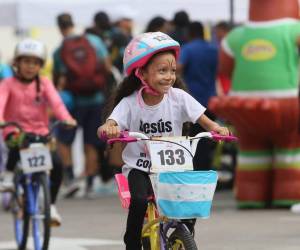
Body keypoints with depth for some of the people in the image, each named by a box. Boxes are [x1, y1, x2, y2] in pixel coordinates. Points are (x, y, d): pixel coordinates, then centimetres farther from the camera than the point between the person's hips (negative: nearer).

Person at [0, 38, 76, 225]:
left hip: (40, 132, 2)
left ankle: (51, 205, 0)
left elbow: (55, 101, -10)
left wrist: (66, 118, -31)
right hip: (15, 130, -2)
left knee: (57, 164, -18)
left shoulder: (44, 84, 7)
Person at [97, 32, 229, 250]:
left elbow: (203, 120, -7)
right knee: (140, 201, -28)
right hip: (139, 168, -2)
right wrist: (108, 129, -44)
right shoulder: (130, 103, -9)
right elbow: (107, 128, -19)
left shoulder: (178, 97, -5)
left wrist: (216, 128, -30)